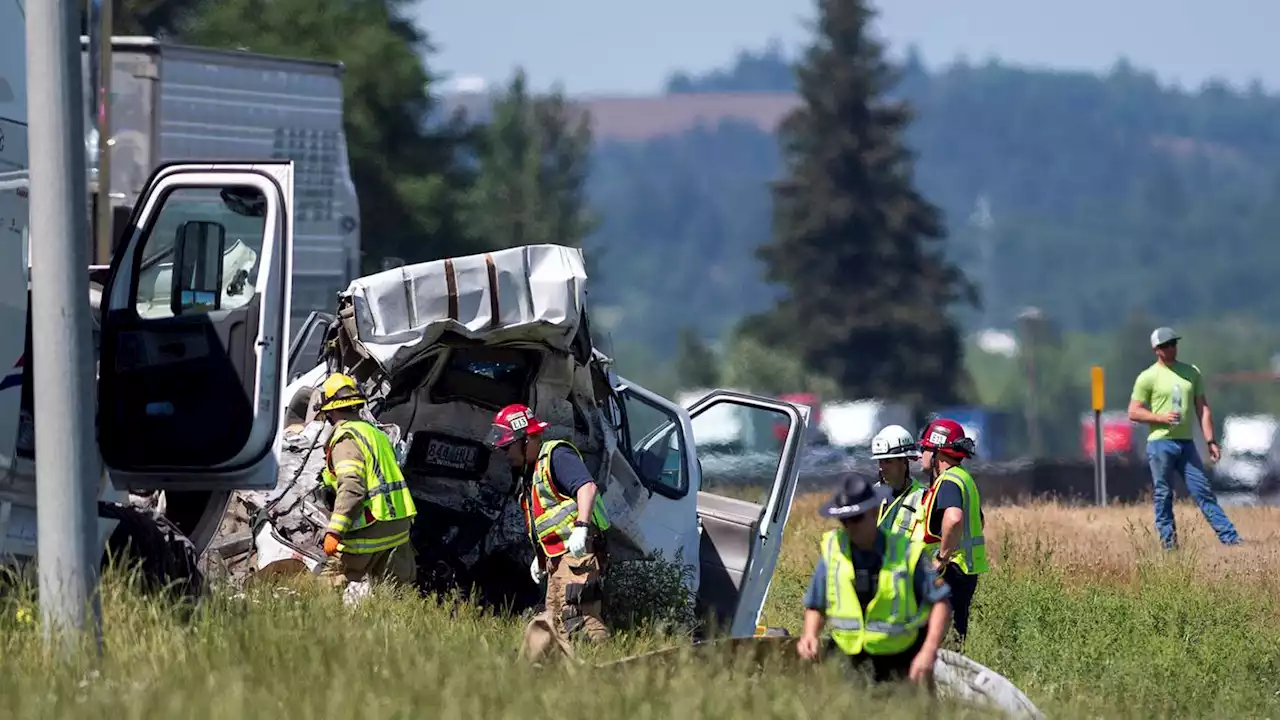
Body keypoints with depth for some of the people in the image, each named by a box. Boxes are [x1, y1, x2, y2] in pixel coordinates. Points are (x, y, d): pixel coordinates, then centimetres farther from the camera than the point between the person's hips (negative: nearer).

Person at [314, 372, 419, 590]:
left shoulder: (345, 438, -11)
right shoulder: (375, 433, 18)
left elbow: (351, 487, -23)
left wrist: (334, 531, -26)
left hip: (370, 529, -8)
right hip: (400, 525, 8)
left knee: (331, 586, -2)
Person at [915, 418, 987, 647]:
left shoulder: (948, 482, -15)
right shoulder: (964, 478, 18)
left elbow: (953, 518, -36)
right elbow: (979, 521, 34)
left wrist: (943, 558, -25)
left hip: (951, 570, -10)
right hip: (968, 571, 10)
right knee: (957, 637, 12)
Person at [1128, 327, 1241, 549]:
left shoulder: (1191, 372, 12)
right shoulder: (1148, 377, -1)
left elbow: (1202, 408, 12)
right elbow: (1133, 412, -1)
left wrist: (1210, 441, 4)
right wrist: (1161, 417, -16)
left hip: (1186, 443, 3)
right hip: (1160, 443, -3)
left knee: (1203, 491, 0)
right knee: (1163, 496, 0)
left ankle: (1230, 538, -4)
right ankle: (1168, 541, 5)